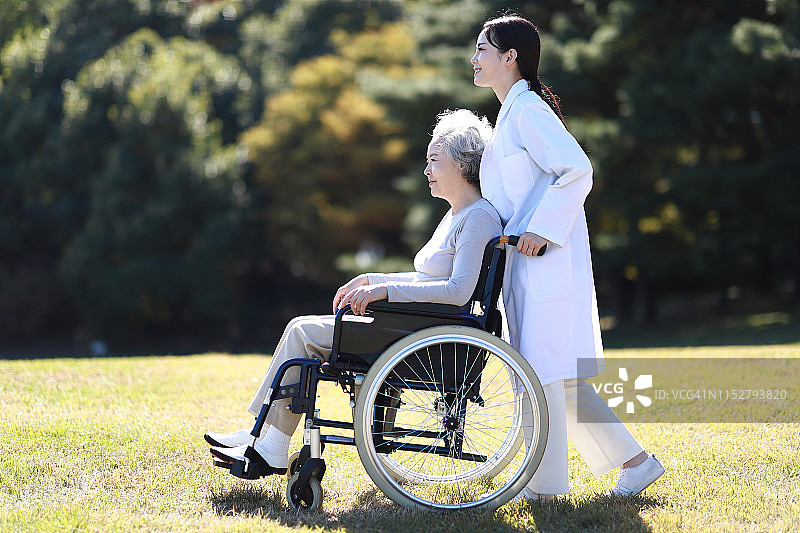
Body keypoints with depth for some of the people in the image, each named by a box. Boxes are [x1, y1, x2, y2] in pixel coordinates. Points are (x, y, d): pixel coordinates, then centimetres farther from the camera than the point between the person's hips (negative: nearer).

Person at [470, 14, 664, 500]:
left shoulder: (528, 110, -11)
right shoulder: (514, 111, 19)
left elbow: (577, 171, -20)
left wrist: (540, 229, -21)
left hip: (546, 260, -10)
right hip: (528, 262, 10)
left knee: (542, 368, -5)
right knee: (559, 373, 11)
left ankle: (546, 483, 2)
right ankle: (635, 461, 17)